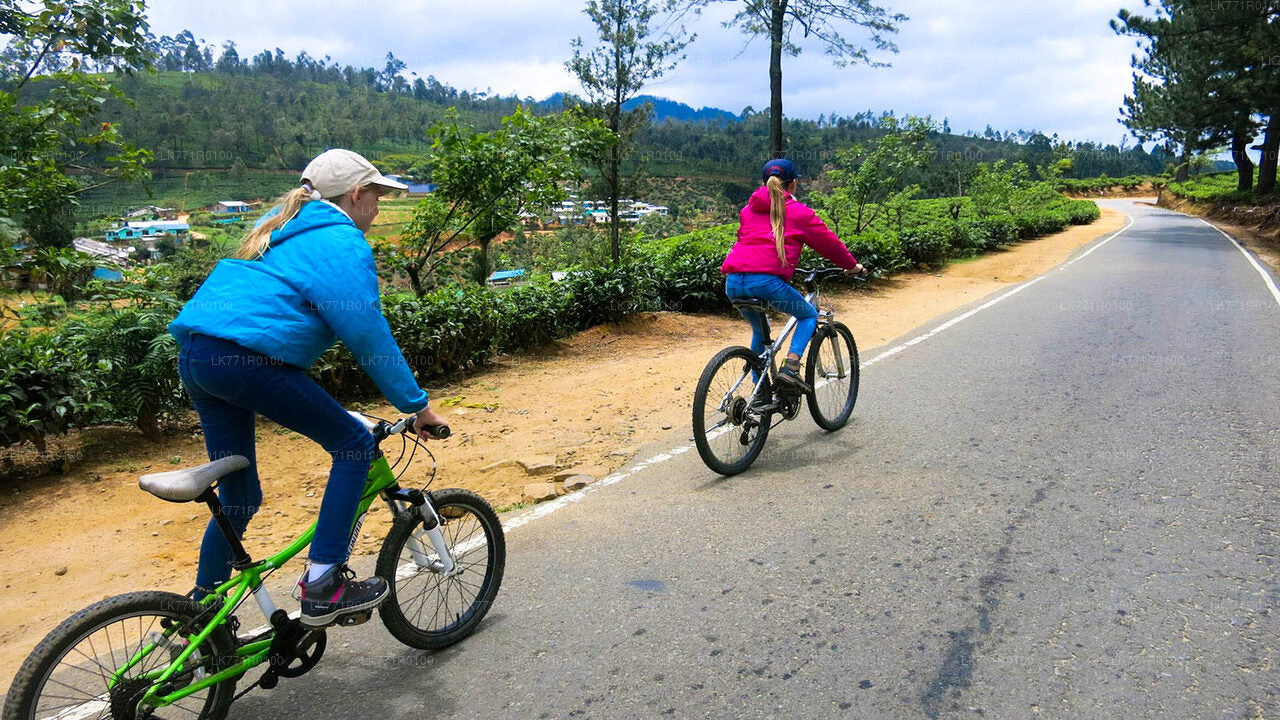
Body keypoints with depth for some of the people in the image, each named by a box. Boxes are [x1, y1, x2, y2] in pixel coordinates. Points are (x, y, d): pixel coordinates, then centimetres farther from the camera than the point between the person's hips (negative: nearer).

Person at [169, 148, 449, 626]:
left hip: (194, 355, 10)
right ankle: (322, 587, -1)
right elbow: (369, 337, -9)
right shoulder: (343, 243, -2)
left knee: (239, 496, 19)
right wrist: (417, 406, -4)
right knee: (354, 445, 0)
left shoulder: (284, 231, 27)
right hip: (246, 358, -10)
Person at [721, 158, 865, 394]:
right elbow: (828, 242, 18)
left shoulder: (748, 210, 24)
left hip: (733, 283, 6)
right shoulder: (798, 212, 10)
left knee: (759, 331, 28)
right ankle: (790, 369, -1)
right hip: (766, 281, -5)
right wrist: (852, 265, 34)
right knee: (809, 315, 19)